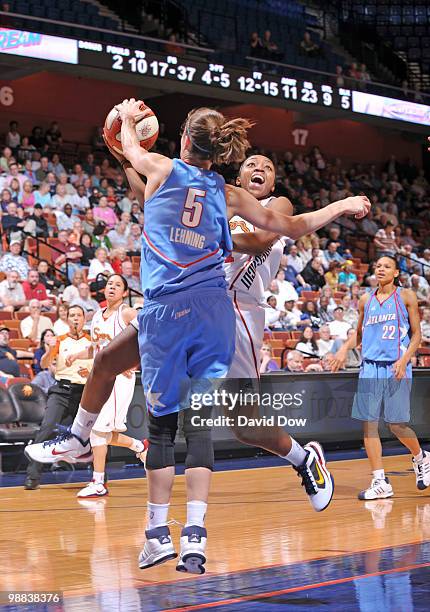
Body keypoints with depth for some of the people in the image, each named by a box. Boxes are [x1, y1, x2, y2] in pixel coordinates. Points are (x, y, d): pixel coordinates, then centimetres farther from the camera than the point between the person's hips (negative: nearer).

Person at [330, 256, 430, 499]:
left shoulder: (406, 296, 2)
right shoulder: (366, 300, 13)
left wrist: (404, 360, -13)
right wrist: (345, 349, 5)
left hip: (396, 369, -4)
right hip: (370, 367, 4)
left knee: (397, 425, -4)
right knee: (368, 424, -3)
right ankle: (380, 482, 2)